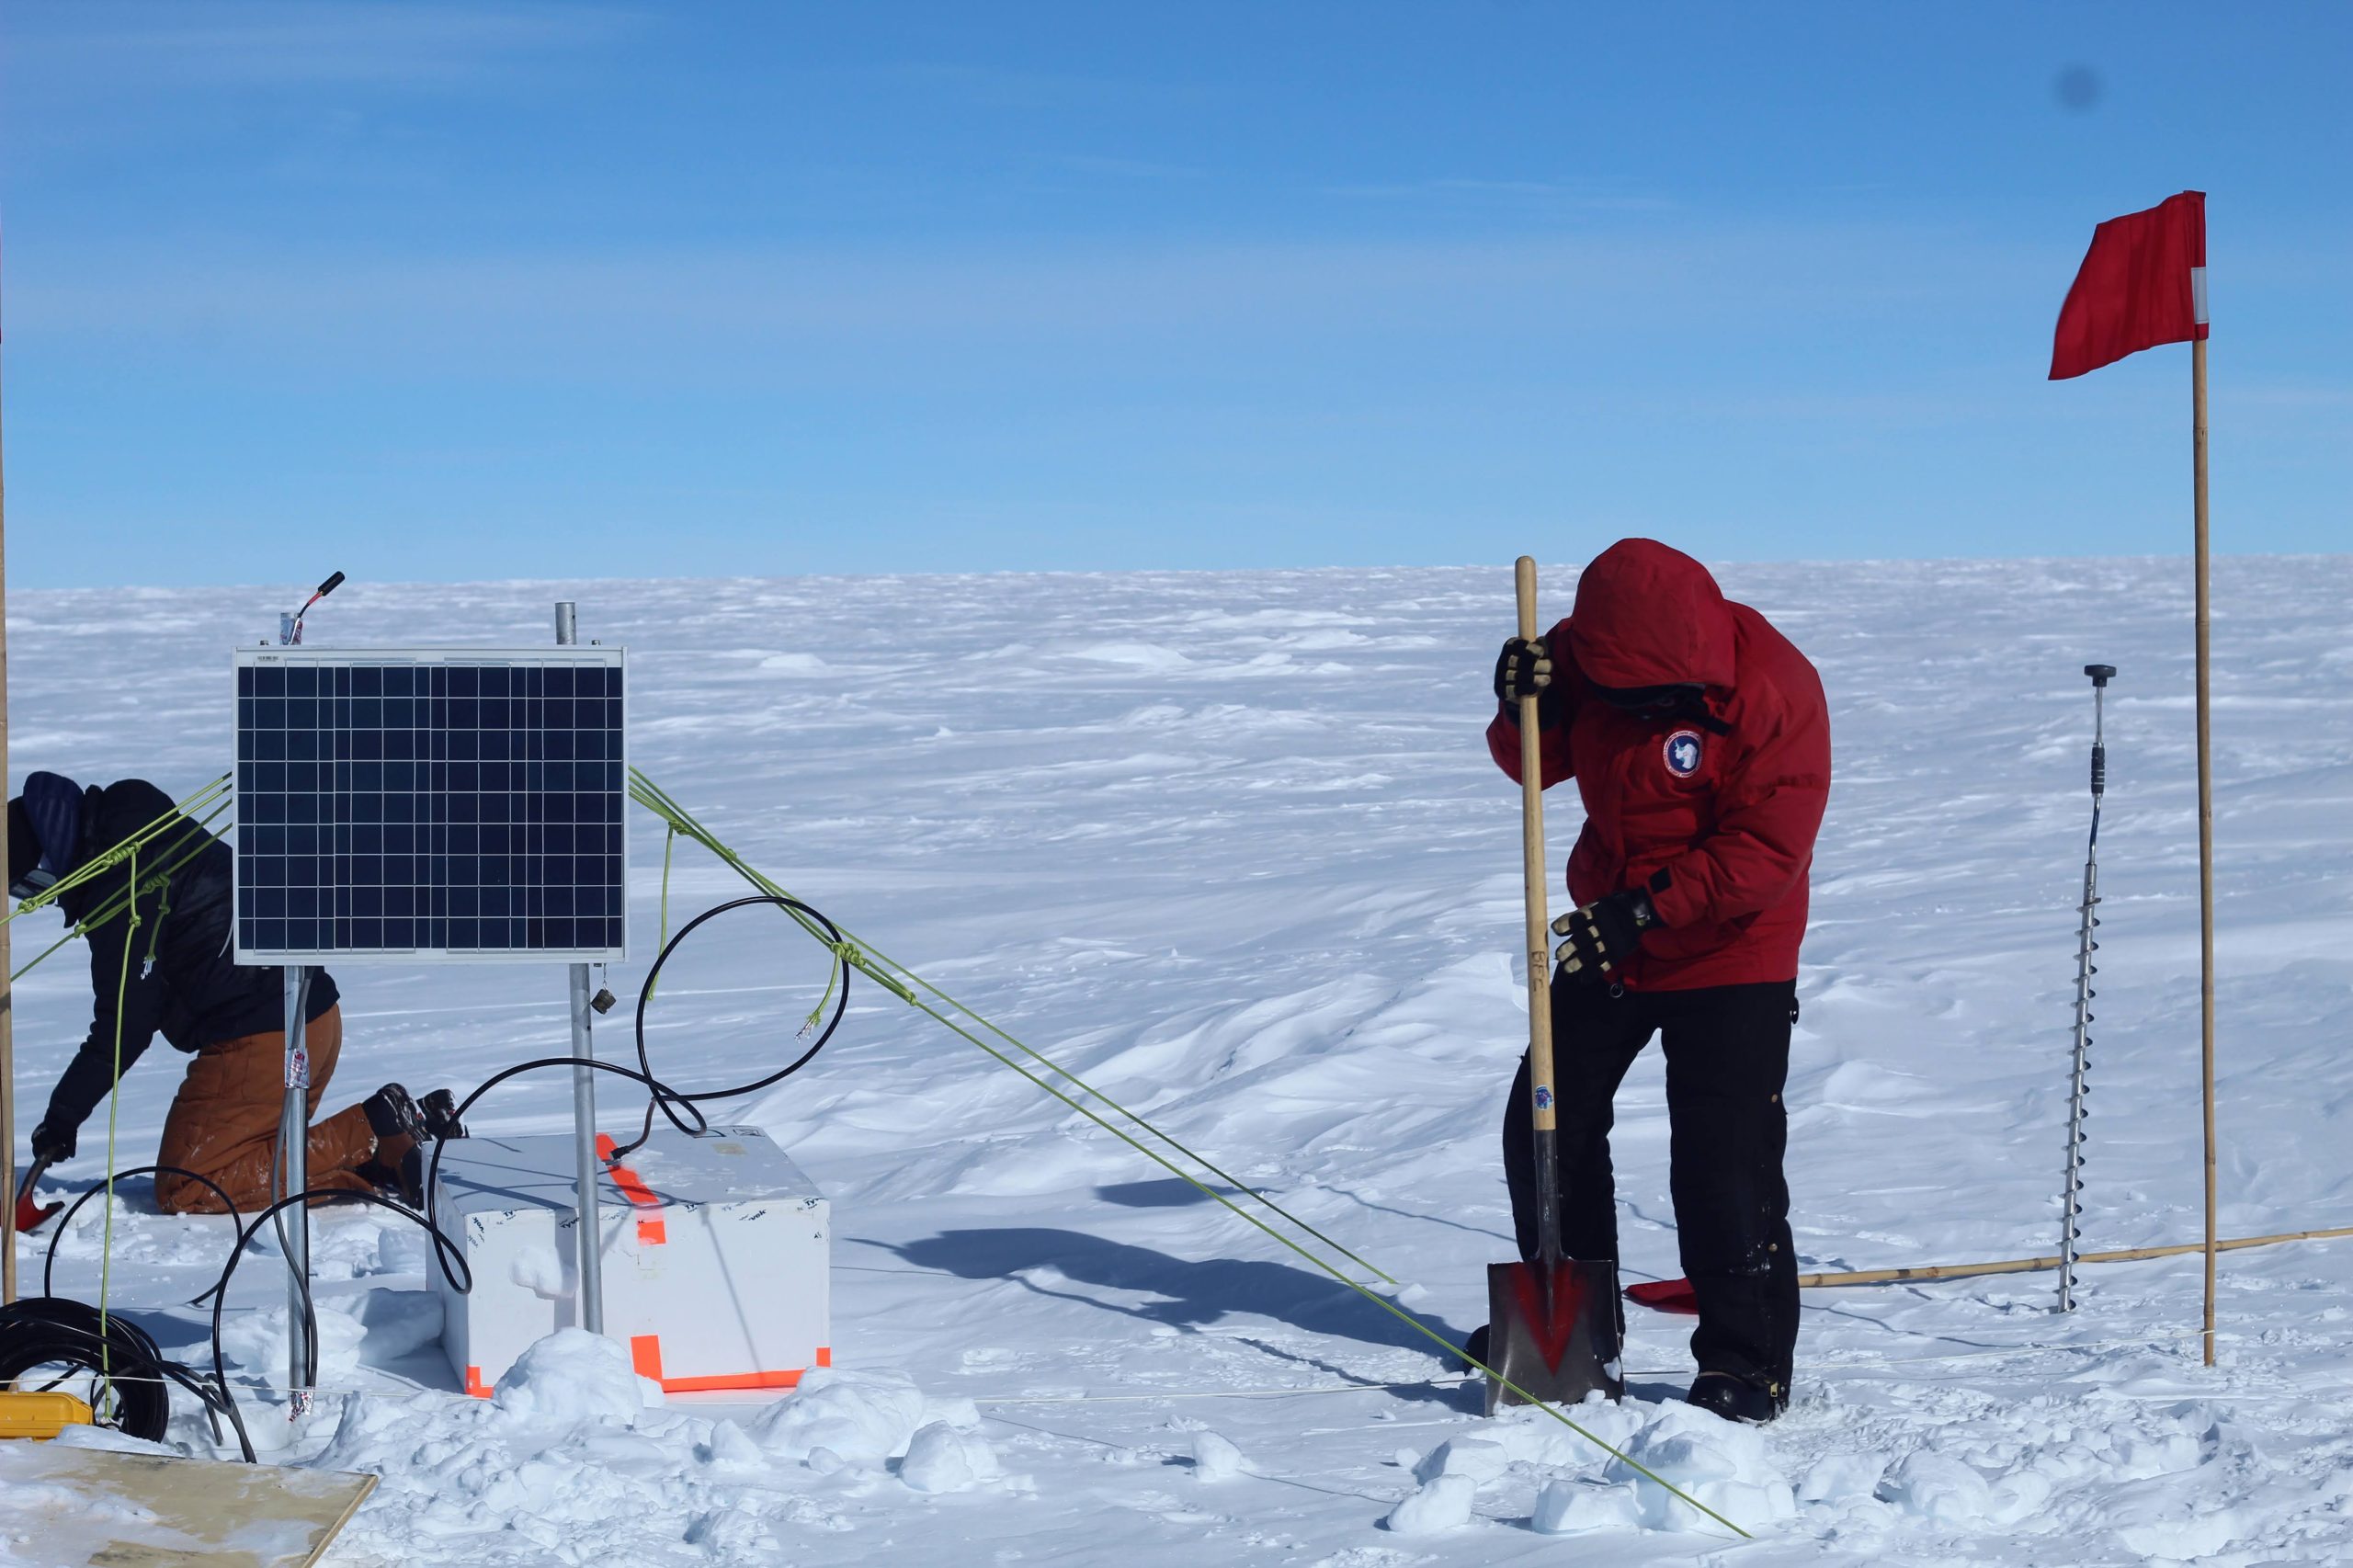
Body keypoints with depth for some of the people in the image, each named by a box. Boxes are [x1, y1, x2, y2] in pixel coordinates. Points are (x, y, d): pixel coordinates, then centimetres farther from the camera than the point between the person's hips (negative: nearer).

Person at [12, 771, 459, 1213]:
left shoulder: (120, 889, -18)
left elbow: (125, 1026, -14)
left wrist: (63, 1115, -4)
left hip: (262, 1037, -10)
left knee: (184, 1191, -4)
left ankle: (373, 1130, -13)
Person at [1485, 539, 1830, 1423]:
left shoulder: (1773, 691, -24)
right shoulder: (1583, 656, -9)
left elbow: (1767, 852, -25)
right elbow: (1537, 765, 4)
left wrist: (1647, 909, -31)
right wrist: (1524, 711, -19)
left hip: (1728, 959, -6)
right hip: (1605, 942, 6)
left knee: (1724, 1159, -11)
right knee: (1546, 1125, 12)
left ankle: (1748, 1362, 3)